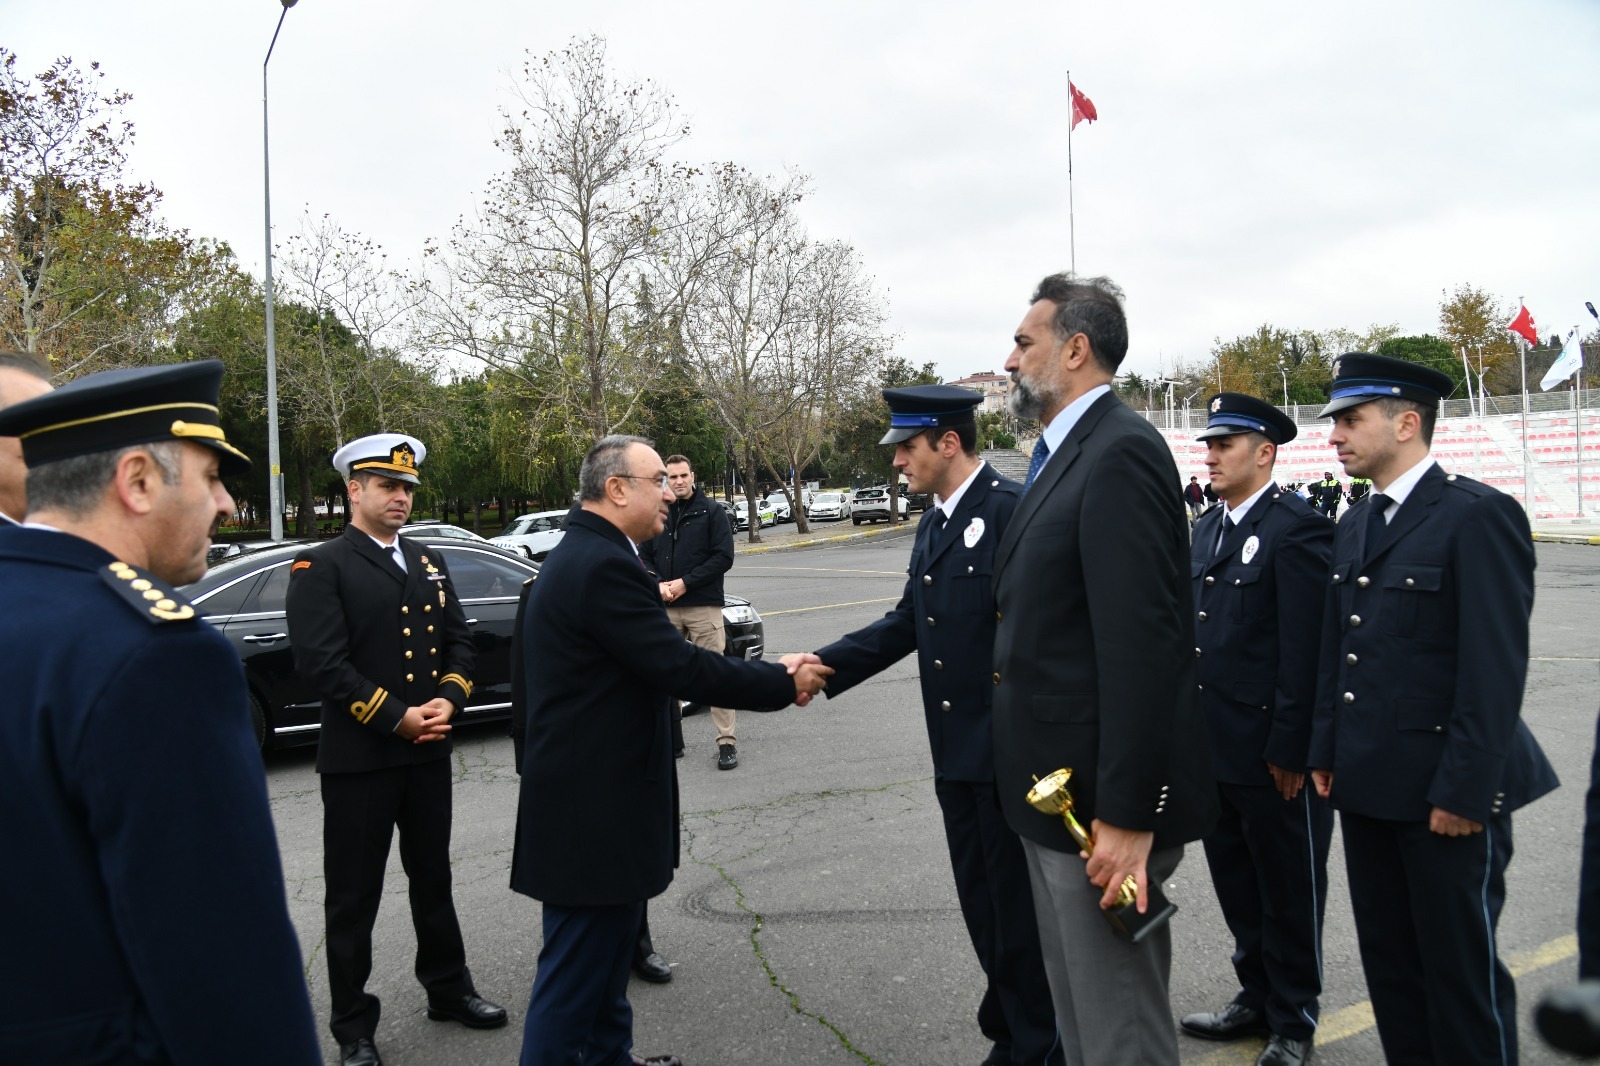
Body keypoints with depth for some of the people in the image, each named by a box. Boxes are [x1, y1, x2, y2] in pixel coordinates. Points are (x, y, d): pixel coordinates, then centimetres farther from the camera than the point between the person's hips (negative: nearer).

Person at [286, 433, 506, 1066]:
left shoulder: (429, 564, 13)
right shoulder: (321, 567, -8)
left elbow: (458, 640, 10)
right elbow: (320, 660, -18)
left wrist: (448, 700, -10)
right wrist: (396, 719, -19)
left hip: (429, 753, 6)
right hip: (357, 759, -6)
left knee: (433, 880, 19)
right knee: (353, 896, 7)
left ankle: (448, 989, 35)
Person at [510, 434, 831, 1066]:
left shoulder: (585, 556, 12)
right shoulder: (604, 565, -22)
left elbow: (662, 660, 11)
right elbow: (678, 667, -24)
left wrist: (773, 674, 5)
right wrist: (784, 683, -12)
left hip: (592, 797, 11)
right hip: (592, 808, -11)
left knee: (607, 949, 23)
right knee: (576, 971, 2)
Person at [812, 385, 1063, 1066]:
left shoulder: (1014, 510, -15)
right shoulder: (933, 525, 13)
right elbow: (907, 623, 13)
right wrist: (825, 665, 2)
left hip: (1008, 753, -8)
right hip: (957, 755, 9)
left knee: (1018, 907, 5)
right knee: (982, 905, 18)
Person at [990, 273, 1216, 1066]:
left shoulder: (1121, 451, -18)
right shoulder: (1066, 453, 13)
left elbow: (1140, 645, -24)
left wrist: (1128, 816, -24)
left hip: (1103, 796, -10)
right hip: (1058, 789, 10)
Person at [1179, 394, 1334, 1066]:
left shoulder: (1297, 528, -15)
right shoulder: (1207, 529, 11)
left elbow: (1305, 650, -18)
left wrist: (1290, 749, -19)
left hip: (1274, 755, -8)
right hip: (1215, 746, 8)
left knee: (1289, 891, 10)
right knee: (1236, 882, 20)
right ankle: (1257, 997, 37)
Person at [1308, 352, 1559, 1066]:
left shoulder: (1478, 515, -12)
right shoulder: (1355, 525, 13)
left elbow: (1496, 668, -17)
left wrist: (1465, 790, -18)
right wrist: (1327, 752, 11)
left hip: (1447, 792, -7)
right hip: (1368, 785, 8)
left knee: (1462, 967, 6)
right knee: (1388, 960, 16)